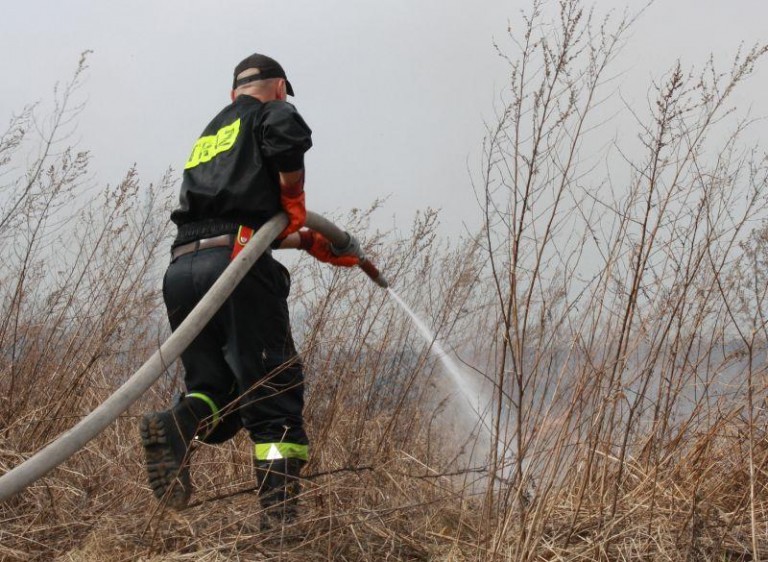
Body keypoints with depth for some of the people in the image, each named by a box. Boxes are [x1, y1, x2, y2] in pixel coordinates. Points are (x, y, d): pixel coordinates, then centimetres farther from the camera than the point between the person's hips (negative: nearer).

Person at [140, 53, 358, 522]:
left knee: (215, 390, 14)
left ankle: (176, 426, -19)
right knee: (275, 396, -3)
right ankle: (280, 517, -14)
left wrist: (310, 243, 39)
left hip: (182, 268, 6)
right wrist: (294, 198, -1)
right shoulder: (270, 113, 11)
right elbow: (287, 130, -15)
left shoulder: (208, 136, 33)